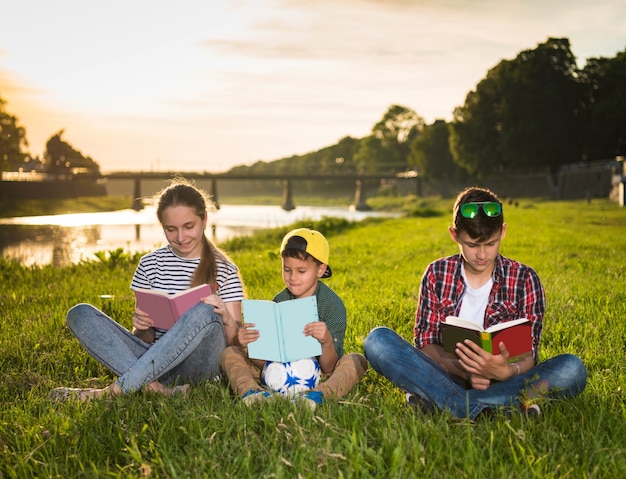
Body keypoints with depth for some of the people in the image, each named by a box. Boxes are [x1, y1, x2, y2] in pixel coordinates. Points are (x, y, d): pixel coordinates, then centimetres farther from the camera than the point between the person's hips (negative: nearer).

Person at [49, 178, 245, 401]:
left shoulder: (224, 270, 5)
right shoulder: (150, 265, 11)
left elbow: (235, 341, 2)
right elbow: (145, 338, 12)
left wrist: (226, 319, -21)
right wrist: (141, 327, -12)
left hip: (199, 364, -3)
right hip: (155, 360, 3)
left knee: (204, 312, -34)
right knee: (79, 314, -13)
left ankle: (117, 389, -30)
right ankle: (156, 387, -33)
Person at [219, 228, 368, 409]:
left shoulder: (332, 304, -13)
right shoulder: (279, 302, -3)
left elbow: (328, 368, -18)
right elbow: (262, 361, -7)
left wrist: (327, 341, -38)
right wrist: (248, 346, -29)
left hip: (318, 373, -3)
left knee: (356, 360, -28)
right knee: (229, 354, -8)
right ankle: (251, 391, -37)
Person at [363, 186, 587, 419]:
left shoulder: (524, 279, 0)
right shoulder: (437, 273, 3)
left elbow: (528, 355, -5)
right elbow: (425, 342, -2)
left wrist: (507, 371, -30)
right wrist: (463, 370, -23)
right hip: (447, 376, 1)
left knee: (572, 368, -28)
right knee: (377, 340, -22)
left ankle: (436, 402, -33)